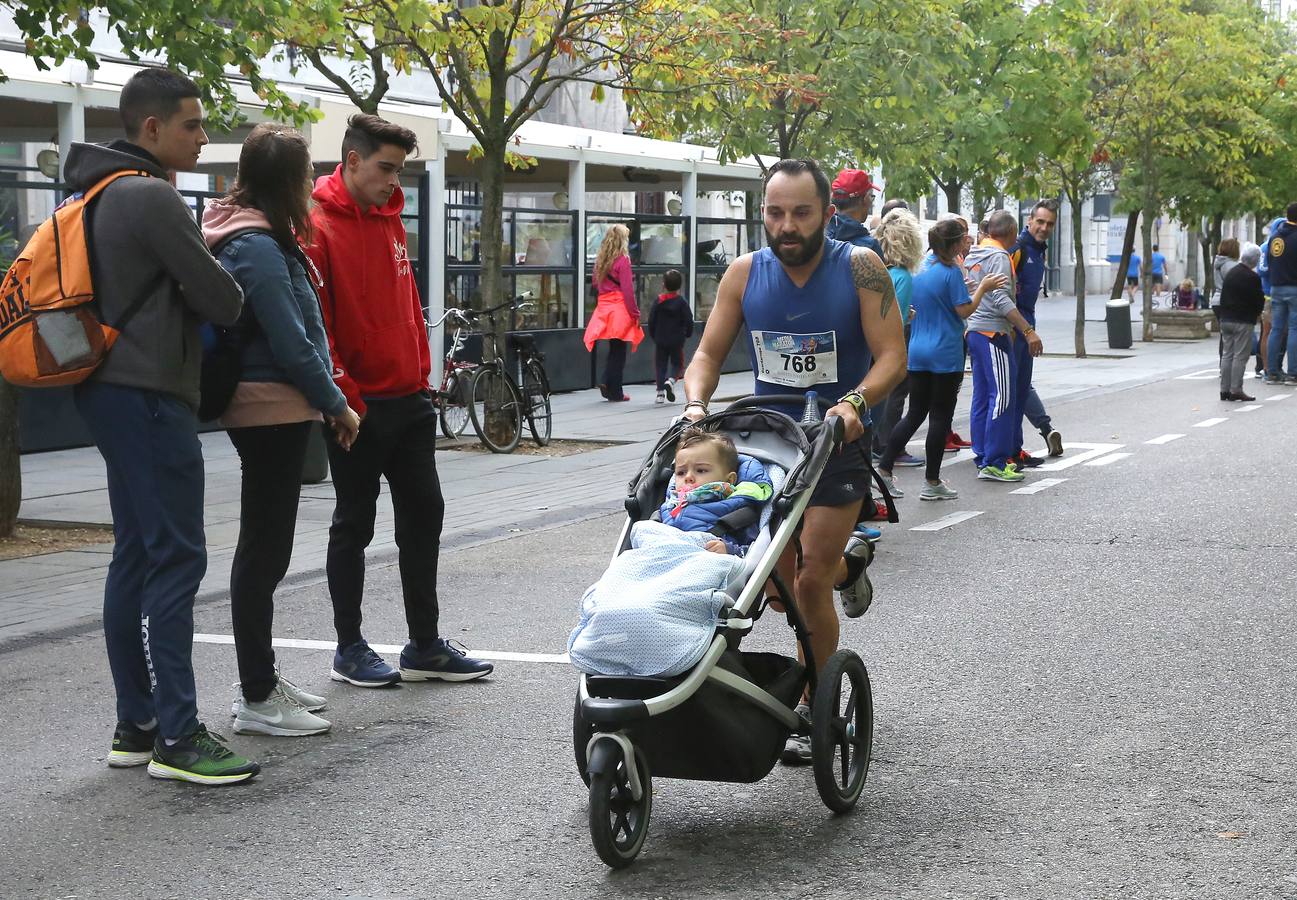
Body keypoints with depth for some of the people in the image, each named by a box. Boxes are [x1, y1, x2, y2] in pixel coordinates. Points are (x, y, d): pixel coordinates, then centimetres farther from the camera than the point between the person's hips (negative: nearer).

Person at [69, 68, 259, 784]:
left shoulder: (104, 195, 17)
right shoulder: (153, 197, -14)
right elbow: (220, 301, -14)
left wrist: (207, 241, 9)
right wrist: (228, 293, 10)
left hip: (111, 392, 10)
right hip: (147, 395, -10)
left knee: (136, 556, 12)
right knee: (175, 558, -10)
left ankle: (135, 725, 16)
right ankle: (178, 738, -11)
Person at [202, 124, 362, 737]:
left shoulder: (257, 238, 14)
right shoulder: (258, 246, -16)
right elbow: (291, 342, -19)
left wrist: (326, 399, 15)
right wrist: (336, 404, -10)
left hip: (268, 410, 10)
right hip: (273, 408, -10)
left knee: (264, 547, 16)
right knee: (264, 549, -5)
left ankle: (262, 680, 26)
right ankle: (257, 700, 0)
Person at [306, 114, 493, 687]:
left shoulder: (388, 219, 11)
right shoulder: (317, 227, -13)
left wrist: (421, 373, 13)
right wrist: (343, 394, -18)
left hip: (408, 398, 8)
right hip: (358, 405, -8)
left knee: (423, 514, 10)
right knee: (354, 525, 3)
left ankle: (424, 645, 20)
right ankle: (349, 650, 15)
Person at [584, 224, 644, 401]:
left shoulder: (600, 260, 10)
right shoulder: (622, 260, -10)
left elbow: (596, 285, 15)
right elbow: (628, 290, -13)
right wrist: (635, 313, -9)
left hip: (603, 308, 6)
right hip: (620, 309, -6)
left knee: (613, 349, 15)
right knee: (619, 351, 0)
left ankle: (606, 383, 3)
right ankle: (615, 392, 2)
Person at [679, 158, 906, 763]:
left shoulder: (859, 268, -12)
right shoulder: (745, 274, -3)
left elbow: (892, 355, -15)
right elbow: (708, 354, 2)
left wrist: (854, 402, -33)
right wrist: (696, 404, -18)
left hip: (837, 446, -4)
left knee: (810, 584, -9)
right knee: (777, 582, 8)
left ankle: (813, 710, 7)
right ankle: (844, 557, 42)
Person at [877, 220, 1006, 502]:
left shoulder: (920, 272, 10)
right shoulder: (951, 272, -12)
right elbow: (964, 310, -13)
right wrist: (983, 288, -1)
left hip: (917, 351, 7)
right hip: (945, 355, -7)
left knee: (915, 414, 13)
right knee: (940, 416, 1)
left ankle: (884, 468, 5)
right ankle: (932, 482, 5)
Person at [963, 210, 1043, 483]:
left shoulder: (973, 255, 16)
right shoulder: (999, 257, -12)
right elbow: (1002, 300, -22)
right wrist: (1028, 331, -24)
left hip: (974, 331, 10)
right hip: (993, 332, -10)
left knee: (982, 397, 12)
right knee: (1002, 398, -8)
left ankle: (982, 458, 15)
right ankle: (994, 463, -10)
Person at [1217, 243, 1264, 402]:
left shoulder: (1230, 273, 9)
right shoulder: (1253, 277, -14)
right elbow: (1259, 301, -10)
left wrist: (1224, 314, 16)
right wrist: (1257, 313, 10)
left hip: (1226, 319, 7)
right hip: (1243, 321, -7)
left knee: (1227, 354, 10)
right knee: (1240, 356, -4)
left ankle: (1225, 389, 11)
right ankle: (1236, 390, -6)